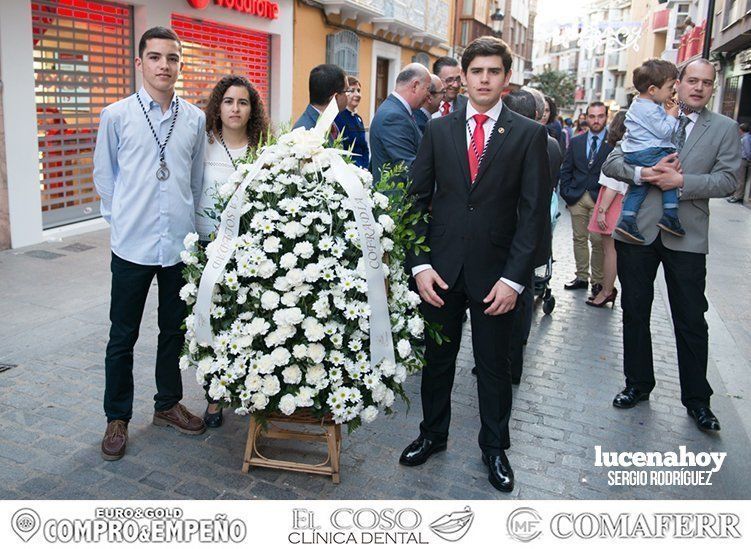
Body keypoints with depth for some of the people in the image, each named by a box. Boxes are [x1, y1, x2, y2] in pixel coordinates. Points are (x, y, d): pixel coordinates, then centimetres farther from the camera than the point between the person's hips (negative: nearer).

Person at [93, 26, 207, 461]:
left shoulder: (195, 119, 3)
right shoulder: (116, 116, -2)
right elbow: (103, 174, 7)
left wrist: (189, 221, 12)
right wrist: (121, 218, 6)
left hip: (181, 244, 2)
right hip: (132, 245, -2)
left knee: (175, 329, 15)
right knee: (123, 336, 7)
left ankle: (168, 404, 34)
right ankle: (118, 418, 24)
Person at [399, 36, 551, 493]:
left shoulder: (529, 135, -2)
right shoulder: (439, 130, 4)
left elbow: (534, 212, -5)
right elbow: (418, 199, 4)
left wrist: (513, 278, -12)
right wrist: (420, 263, -5)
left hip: (495, 273, -1)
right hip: (441, 269, 2)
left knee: (494, 365, 12)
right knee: (437, 358, 15)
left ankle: (495, 447, 33)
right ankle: (433, 434, 36)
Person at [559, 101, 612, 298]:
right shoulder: (576, 142, 11)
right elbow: (566, 170, 12)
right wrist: (566, 193, 4)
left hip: (600, 199, -4)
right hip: (577, 198, 4)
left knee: (597, 241, -2)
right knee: (579, 239, 9)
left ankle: (597, 281, 8)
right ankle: (581, 277, 18)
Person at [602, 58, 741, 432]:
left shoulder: (724, 128, 5)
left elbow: (727, 180, -5)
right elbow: (611, 163, 1)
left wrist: (681, 182, -17)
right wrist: (642, 174, -17)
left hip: (686, 235, -1)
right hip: (638, 230, 1)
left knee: (691, 321, 4)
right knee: (635, 311, 11)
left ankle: (697, 399, 20)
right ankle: (638, 383, 28)